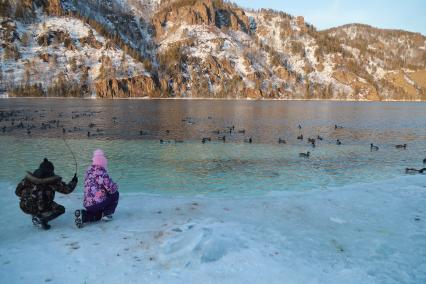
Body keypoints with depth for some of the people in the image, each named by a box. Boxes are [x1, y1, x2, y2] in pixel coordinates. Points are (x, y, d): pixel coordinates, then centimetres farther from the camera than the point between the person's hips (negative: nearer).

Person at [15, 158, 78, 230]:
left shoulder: (29, 178, 4)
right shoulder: (52, 180, -7)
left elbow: (18, 191, 8)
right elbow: (67, 189, -1)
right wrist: (74, 181, 18)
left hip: (25, 207, 6)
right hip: (40, 209, -6)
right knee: (61, 209, 15)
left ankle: (35, 217, 22)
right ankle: (43, 219, -7)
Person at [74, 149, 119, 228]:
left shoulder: (89, 171, 7)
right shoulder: (102, 174, -16)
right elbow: (112, 189, -17)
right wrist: (116, 186, 7)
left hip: (87, 204, 7)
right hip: (98, 203, -7)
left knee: (97, 216, 32)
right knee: (115, 194, 14)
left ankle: (83, 215, 3)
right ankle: (107, 214, 10)